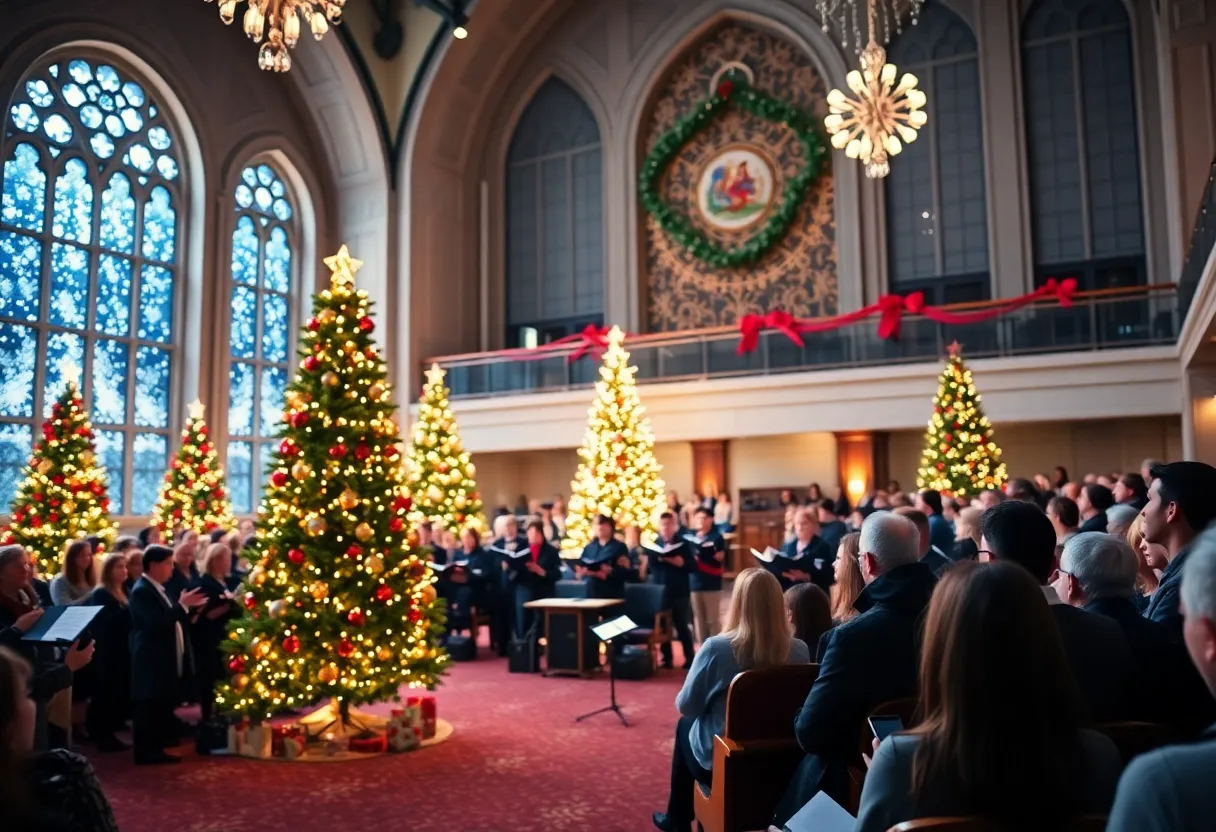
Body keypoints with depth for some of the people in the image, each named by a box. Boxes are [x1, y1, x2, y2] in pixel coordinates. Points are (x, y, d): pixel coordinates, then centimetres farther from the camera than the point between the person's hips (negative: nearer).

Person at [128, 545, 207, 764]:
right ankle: (146, 753, 3)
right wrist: (182, 605, -19)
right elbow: (158, 623, -25)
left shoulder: (159, 589, 16)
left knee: (162, 708, 12)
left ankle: (156, 750, 19)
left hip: (165, 661, 10)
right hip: (152, 663, -10)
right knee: (149, 709, -3)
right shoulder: (141, 590, -15)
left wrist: (188, 607, 7)